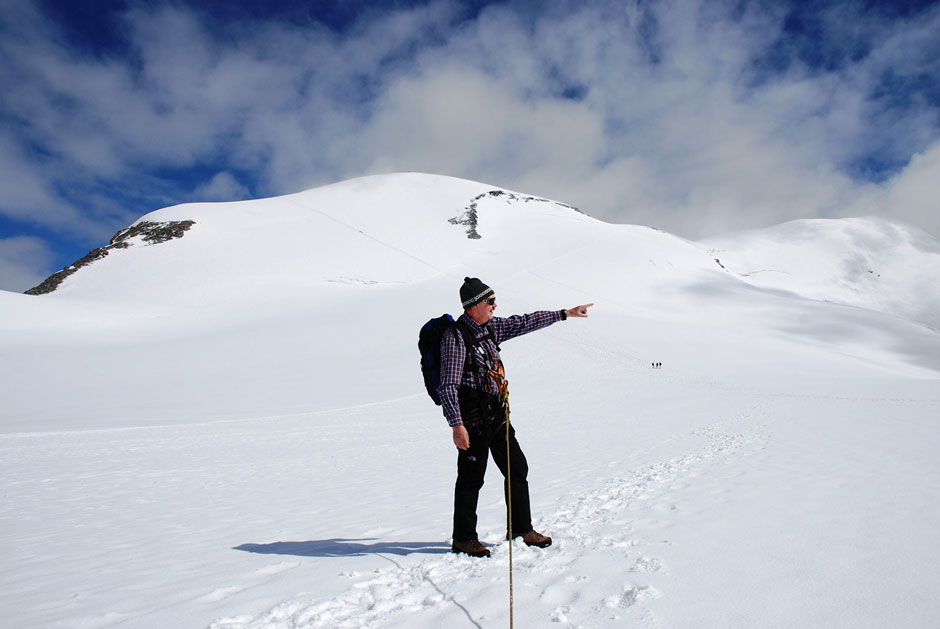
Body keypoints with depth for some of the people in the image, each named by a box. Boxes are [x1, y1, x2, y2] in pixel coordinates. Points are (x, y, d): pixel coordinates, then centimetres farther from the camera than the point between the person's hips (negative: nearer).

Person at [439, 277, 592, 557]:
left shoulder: (490, 327, 9)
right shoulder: (455, 337, -16)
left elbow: (524, 322, 19)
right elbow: (448, 386, -19)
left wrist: (564, 313, 23)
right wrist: (457, 425, -24)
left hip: (497, 414, 9)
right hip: (473, 418, -8)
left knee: (517, 468, 13)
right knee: (471, 477, 1)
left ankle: (520, 528, 29)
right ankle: (464, 538, 19)